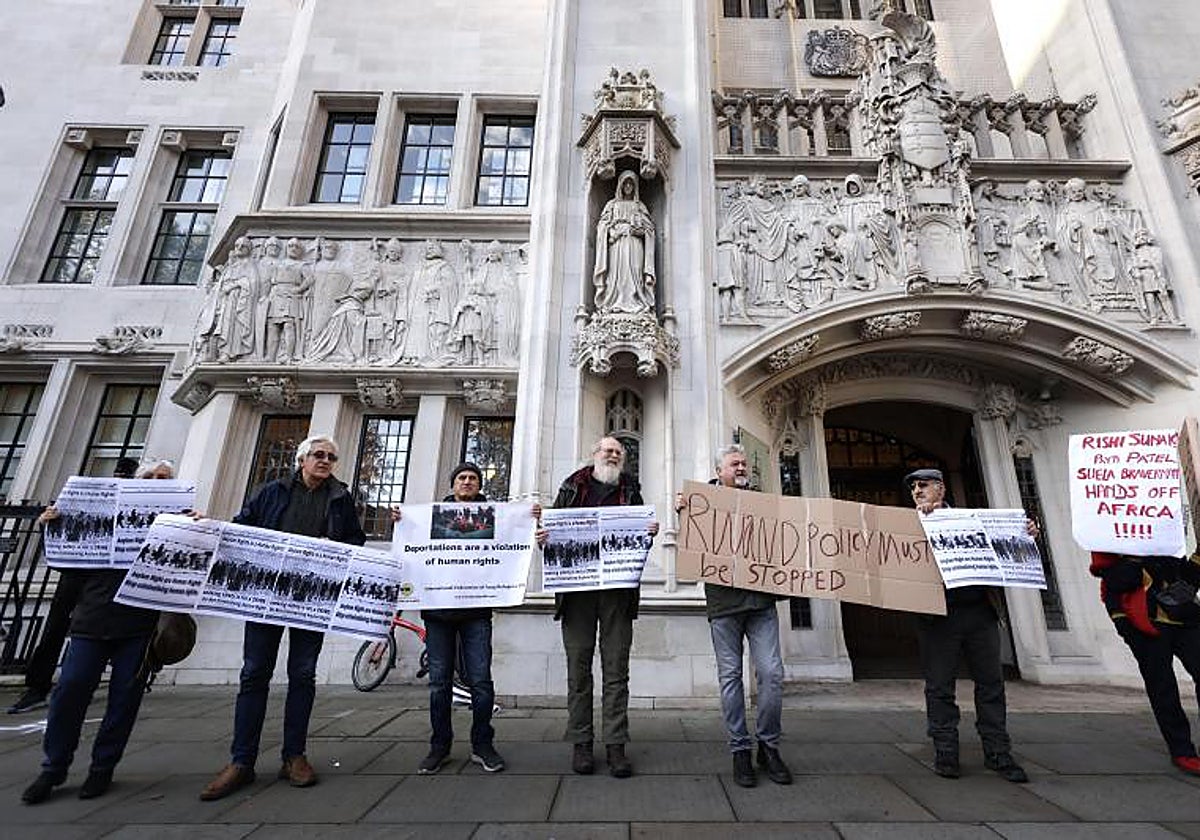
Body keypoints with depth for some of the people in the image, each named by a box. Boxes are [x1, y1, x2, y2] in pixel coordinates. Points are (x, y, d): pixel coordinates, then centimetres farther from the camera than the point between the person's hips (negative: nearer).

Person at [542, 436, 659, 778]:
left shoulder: (630, 490, 15)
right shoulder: (572, 488, 13)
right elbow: (552, 529, 13)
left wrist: (651, 532, -7)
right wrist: (543, 539, -8)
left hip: (618, 586, 1)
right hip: (576, 586, 0)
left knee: (616, 667, 4)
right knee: (578, 666, 6)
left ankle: (616, 745, 14)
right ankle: (581, 743, 19)